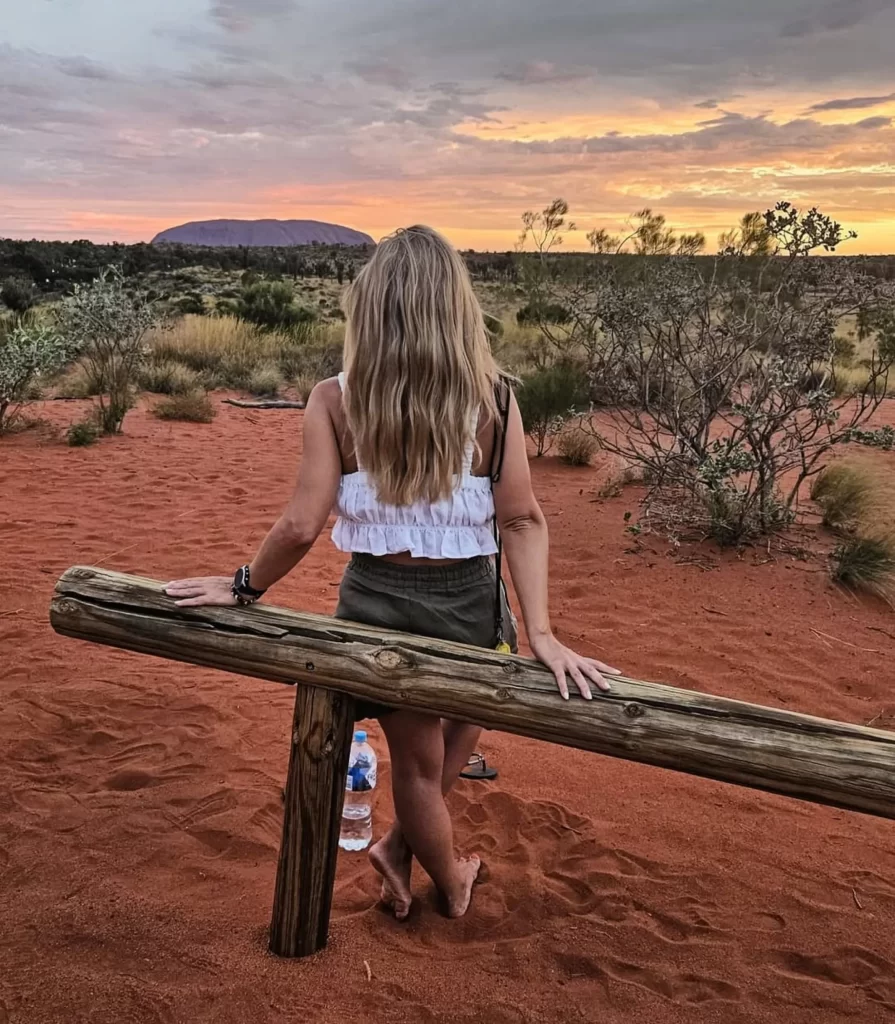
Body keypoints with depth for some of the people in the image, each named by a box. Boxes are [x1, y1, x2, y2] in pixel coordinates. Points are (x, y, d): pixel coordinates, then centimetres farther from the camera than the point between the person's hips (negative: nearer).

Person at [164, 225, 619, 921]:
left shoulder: (335, 401, -13)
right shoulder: (493, 400, -11)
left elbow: (302, 526, -13)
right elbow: (522, 521, -13)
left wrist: (243, 588, 2)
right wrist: (541, 634, -11)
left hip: (378, 599, 0)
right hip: (469, 602, 0)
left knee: (417, 761, 22)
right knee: (467, 714, 33)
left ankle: (453, 883, 46)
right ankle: (400, 845, 41)